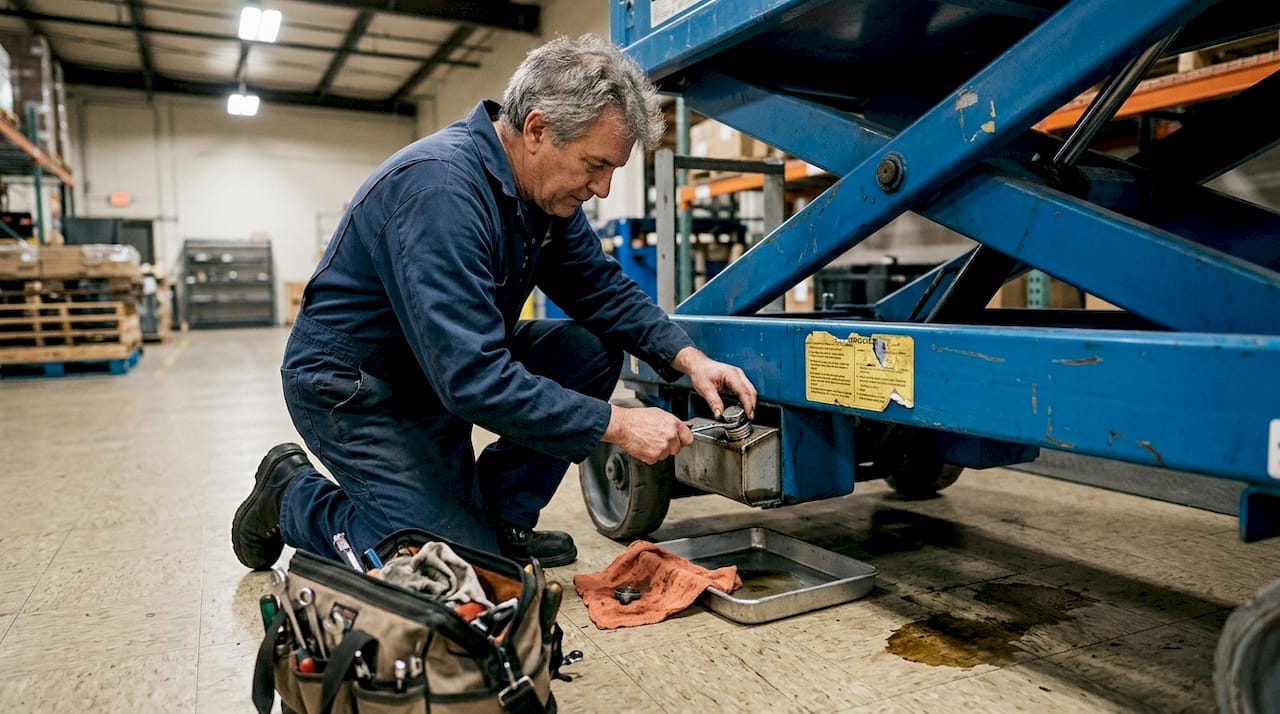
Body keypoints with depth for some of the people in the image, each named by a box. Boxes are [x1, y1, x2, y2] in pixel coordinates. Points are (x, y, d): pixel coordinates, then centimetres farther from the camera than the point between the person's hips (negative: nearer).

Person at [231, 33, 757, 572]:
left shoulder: (544, 187, -4)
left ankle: (501, 520, 5)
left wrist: (687, 357, -13)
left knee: (589, 352, -7)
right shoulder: (440, 187, -32)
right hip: (350, 387, -8)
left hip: (451, 365, 8)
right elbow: (472, 379, -36)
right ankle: (291, 499, 9)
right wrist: (615, 425, -31)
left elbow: (604, 289, 3)